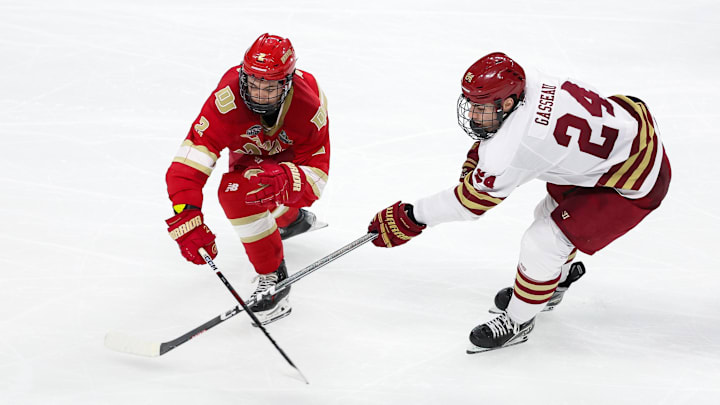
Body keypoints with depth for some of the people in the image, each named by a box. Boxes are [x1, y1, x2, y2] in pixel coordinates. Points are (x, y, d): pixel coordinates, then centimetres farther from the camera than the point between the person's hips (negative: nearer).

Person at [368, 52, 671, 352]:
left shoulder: (520, 145, -33)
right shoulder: (530, 84, -11)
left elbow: (474, 199, -21)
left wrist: (411, 218, -14)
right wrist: (475, 162, 7)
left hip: (635, 183, -9)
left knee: (542, 243, -8)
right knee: (551, 212, 25)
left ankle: (517, 322, 15)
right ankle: (554, 283, 51)